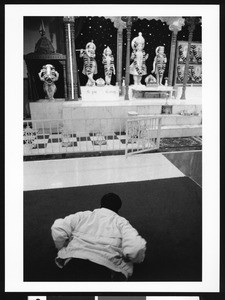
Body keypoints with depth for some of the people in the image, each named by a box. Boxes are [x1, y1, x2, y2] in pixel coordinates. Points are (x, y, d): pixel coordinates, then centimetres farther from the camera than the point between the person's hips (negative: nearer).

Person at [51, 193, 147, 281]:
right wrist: (138, 259, 22)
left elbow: (57, 229, 9)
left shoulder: (83, 215, 23)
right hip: (105, 268, -2)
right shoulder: (121, 222, 17)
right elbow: (135, 248, 0)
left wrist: (63, 250, 24)